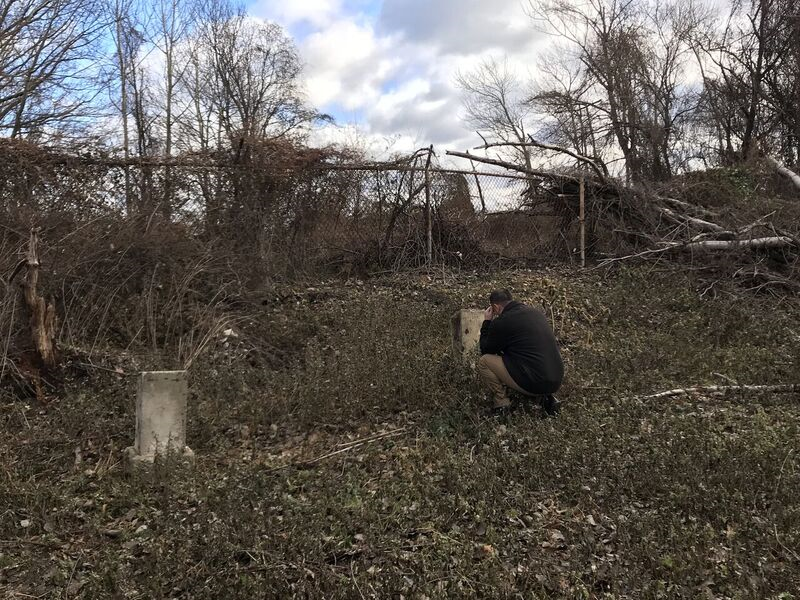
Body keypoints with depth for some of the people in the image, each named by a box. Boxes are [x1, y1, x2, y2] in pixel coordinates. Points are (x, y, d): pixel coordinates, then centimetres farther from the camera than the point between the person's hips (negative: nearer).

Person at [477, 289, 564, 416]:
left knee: (483, 361, 5)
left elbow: (486, 351, 9)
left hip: (533, 384, -7)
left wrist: (487, 323, 17)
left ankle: (502, 402, 6)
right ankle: (547, 396, 16)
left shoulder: (501, 322, -8)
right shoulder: (536, 312, 13)